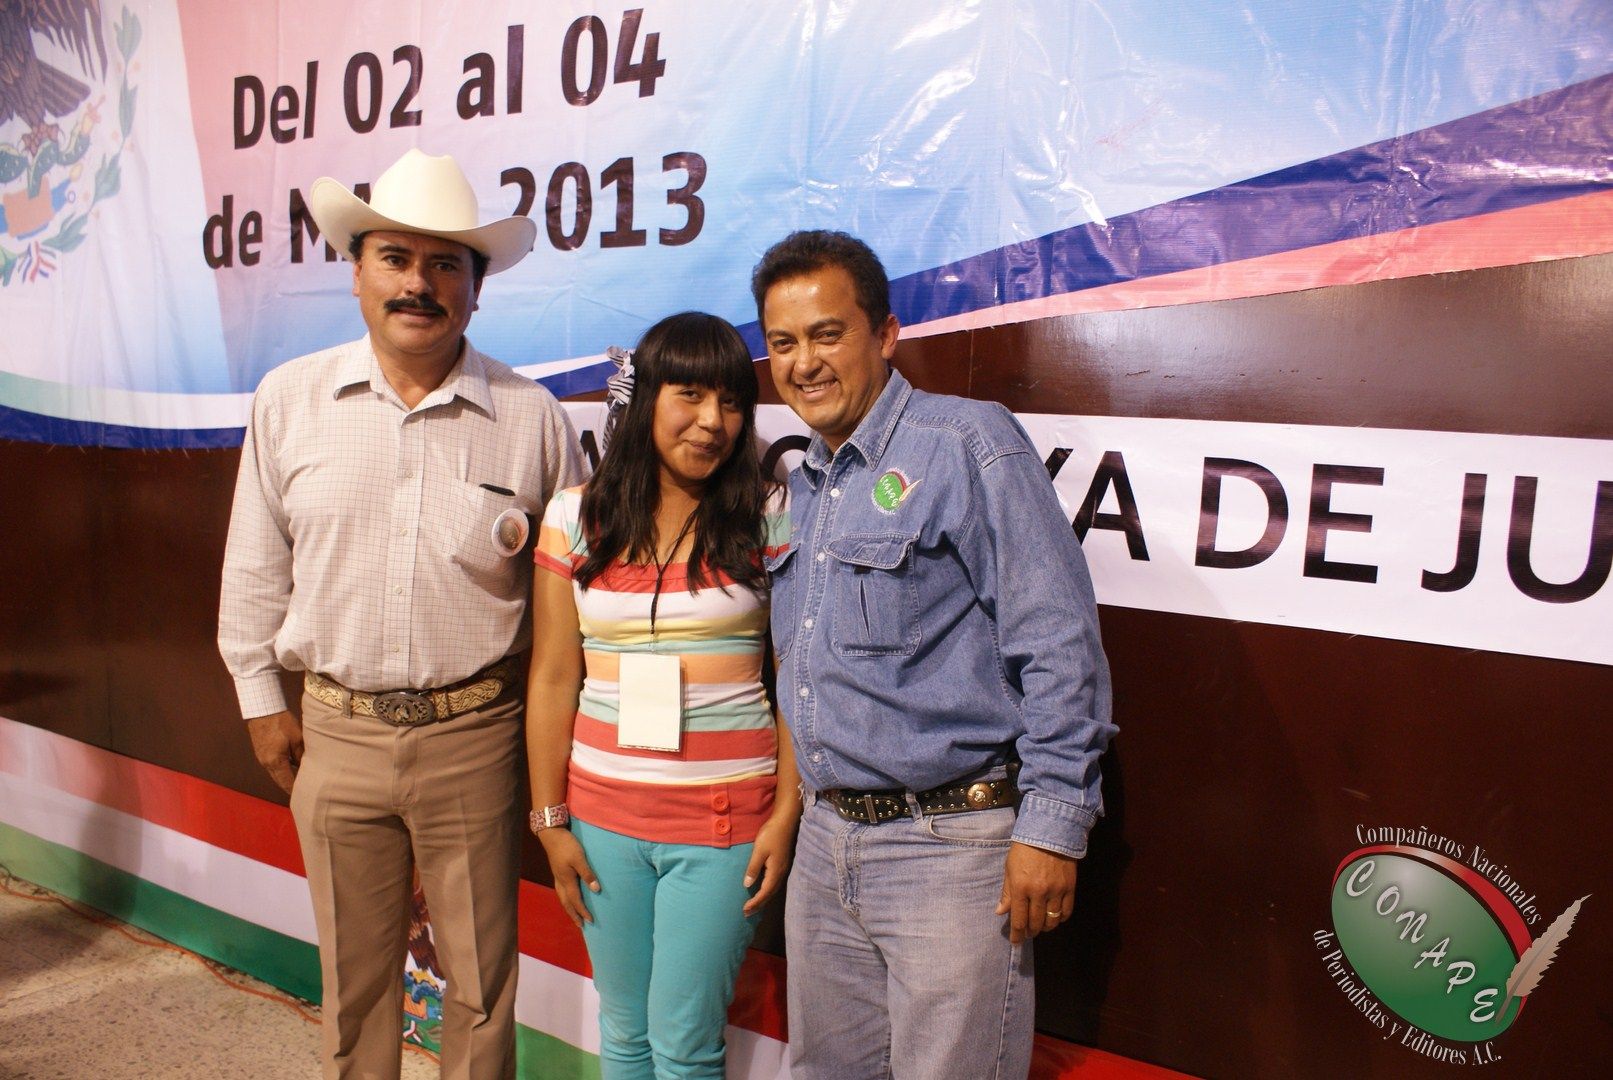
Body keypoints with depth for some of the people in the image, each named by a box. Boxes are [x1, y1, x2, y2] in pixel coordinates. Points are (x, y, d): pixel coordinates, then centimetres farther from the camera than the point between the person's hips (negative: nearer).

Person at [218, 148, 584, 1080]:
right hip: (337, 731, 2)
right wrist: (262, 697, 10)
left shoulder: (532, 417, -3)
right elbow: (256, 566, 9)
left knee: (482, 977, 13)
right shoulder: (290, 401, 1)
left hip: (476, 732, -1)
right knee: (355, 976, 17)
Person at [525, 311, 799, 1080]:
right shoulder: (575, 516, 0)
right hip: (603, 815, 3)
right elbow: (553, 679, 3)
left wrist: (787, 814, -7)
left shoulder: (767, 518, -5)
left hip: (723, 817, -2)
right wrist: (550, 818, 4)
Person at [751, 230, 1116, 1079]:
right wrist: (806, 808, 17)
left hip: (953, 844, -7)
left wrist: (1052, 825, -17)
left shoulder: (969, 445, -11)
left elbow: (1059, 644, -15)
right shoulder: (800, 489, 12)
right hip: (824, 839, 7)